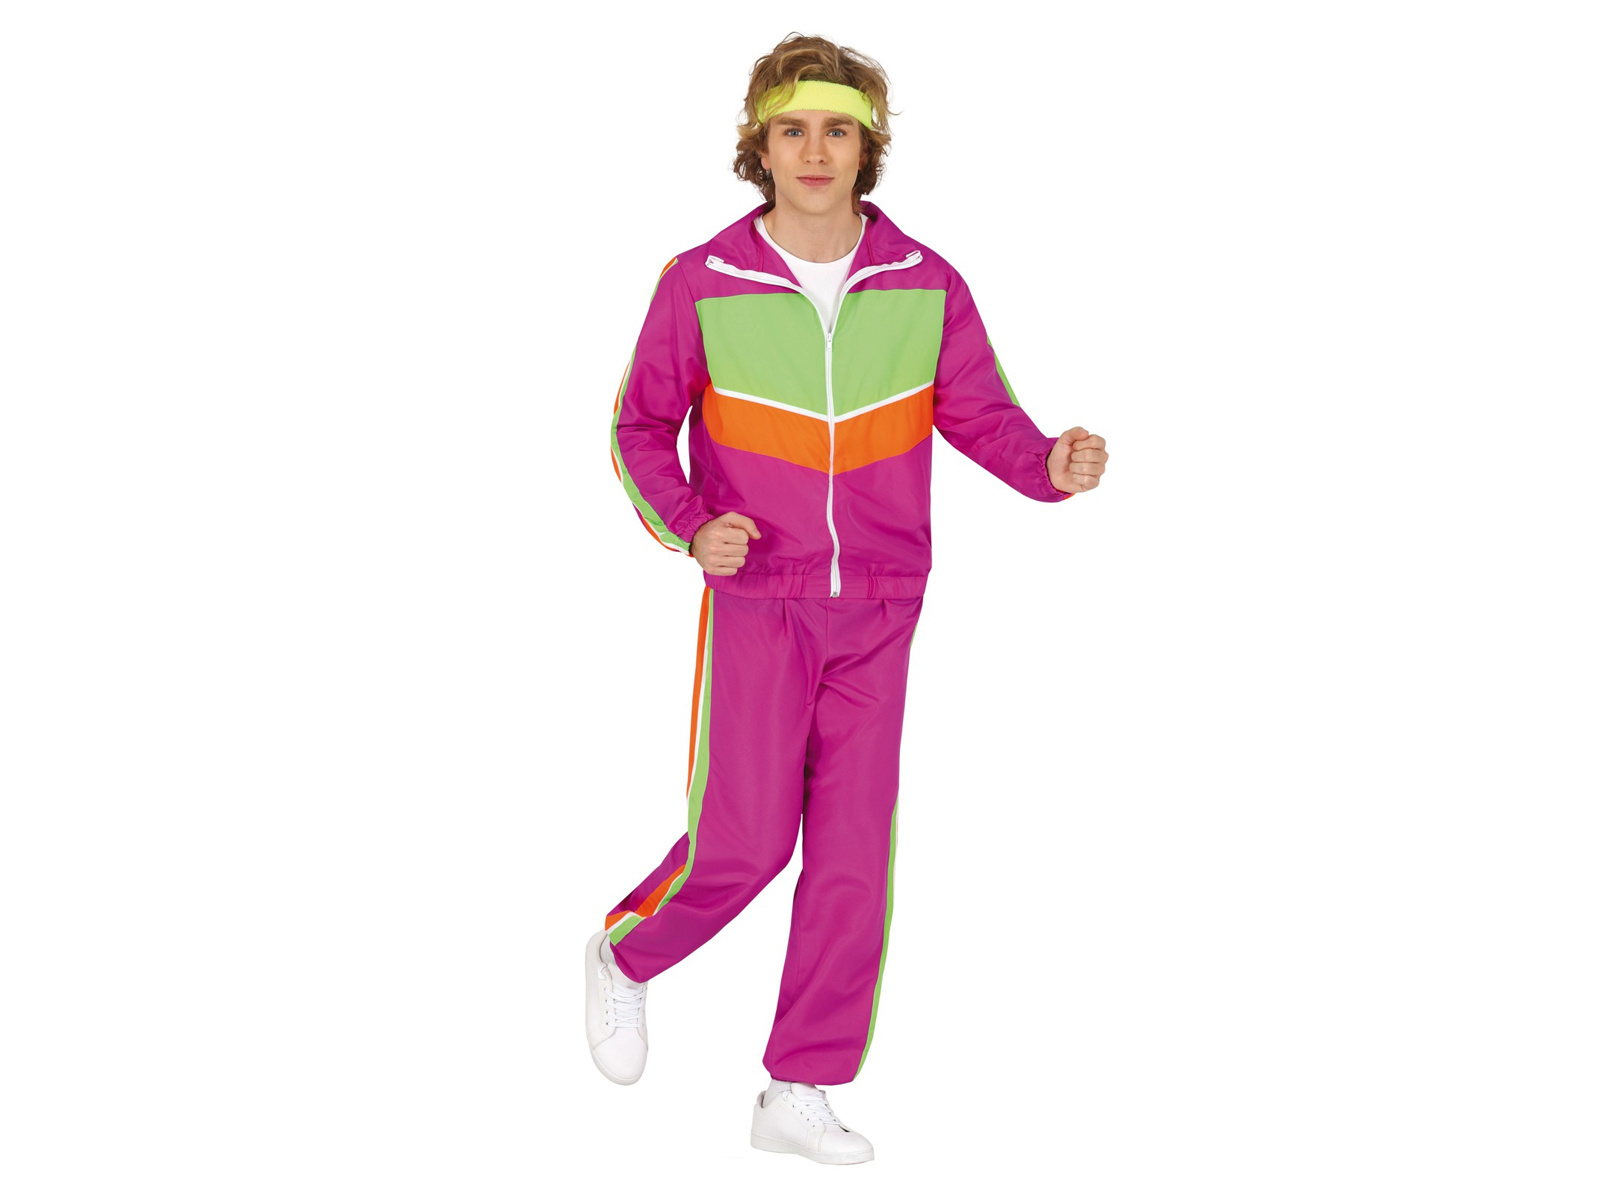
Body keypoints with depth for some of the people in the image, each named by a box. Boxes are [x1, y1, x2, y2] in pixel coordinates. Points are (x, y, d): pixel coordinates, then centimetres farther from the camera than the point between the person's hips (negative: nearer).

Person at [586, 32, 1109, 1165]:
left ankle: (801, 1092, 14)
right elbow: (641, 428, 1)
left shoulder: (925, 286, -4)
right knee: (745, 838, -6)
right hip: (756, 602, -2)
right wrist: (690, 525, -16)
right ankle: (625, 955, 26)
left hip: (879, 611, 3)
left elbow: (980, 413, 0)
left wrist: (1053, 466, -21)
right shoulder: (701, 284, -8)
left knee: (855, 849, 2)